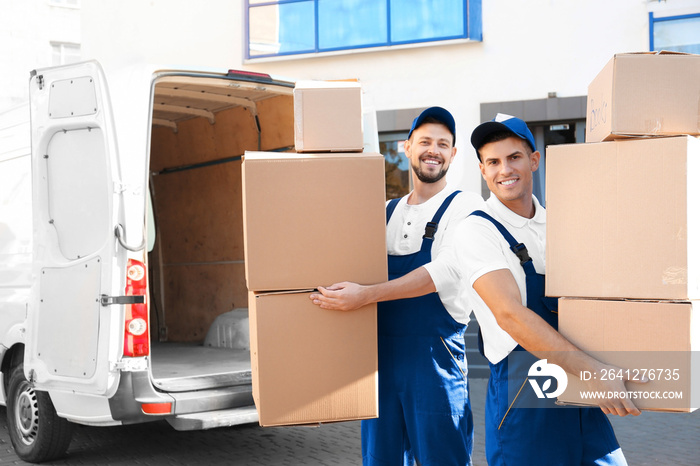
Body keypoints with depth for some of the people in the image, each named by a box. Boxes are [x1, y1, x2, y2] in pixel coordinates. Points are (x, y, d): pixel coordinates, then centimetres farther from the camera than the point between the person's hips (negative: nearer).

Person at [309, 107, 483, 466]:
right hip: (381, 354, 5)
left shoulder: (464, 206, -3)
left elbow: (446, 270, -17)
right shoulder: (387, 212, 14)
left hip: (434, 354, -5)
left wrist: (365, 295, -23)